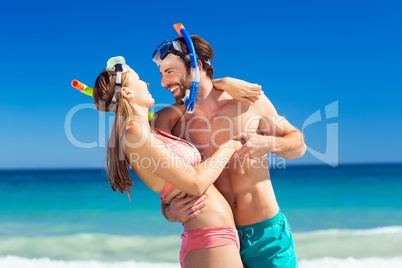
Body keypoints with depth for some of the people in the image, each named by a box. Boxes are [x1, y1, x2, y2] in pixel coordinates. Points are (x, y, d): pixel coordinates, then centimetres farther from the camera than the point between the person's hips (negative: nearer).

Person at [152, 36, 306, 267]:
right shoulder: (172, 120, -4)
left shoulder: (250, 100, -6)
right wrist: (170, 212, -20)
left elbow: (299, 144, 4)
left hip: (266, 233, -1)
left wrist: (268, 143, -17)